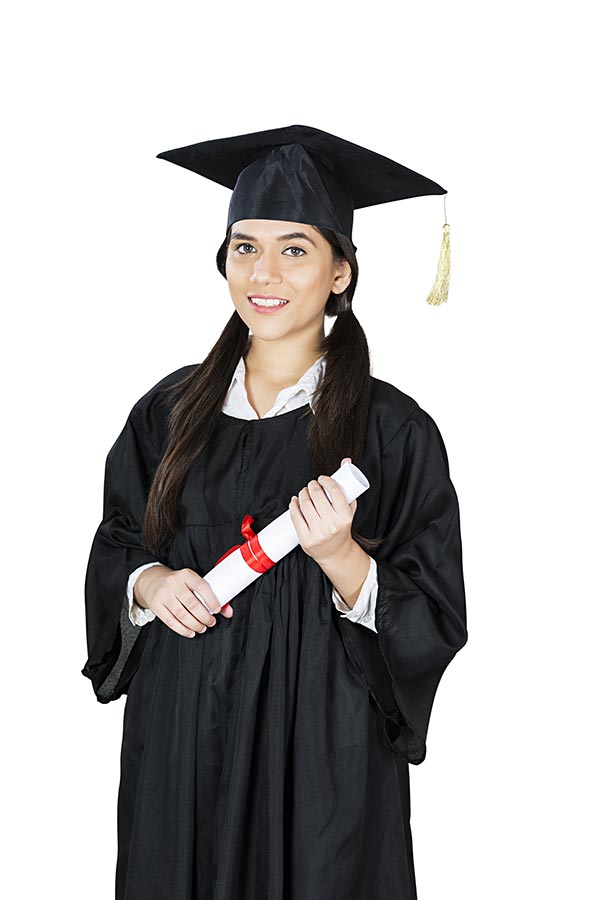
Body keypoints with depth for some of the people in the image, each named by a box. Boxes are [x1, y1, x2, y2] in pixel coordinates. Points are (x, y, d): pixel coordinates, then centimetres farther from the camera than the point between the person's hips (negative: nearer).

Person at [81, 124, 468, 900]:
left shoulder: (393, 431, -10)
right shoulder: (169, 411, 1)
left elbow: (433, 624, -8)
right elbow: (116, 545, 11)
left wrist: (341, 559, -24)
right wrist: (150, 583, -10)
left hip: (321, 748, -3)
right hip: (180, 742, 3)